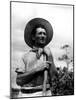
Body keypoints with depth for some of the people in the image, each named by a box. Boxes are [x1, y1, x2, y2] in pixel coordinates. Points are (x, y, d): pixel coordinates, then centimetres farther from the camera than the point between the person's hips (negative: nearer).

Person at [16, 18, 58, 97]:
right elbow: (19, 81, -1)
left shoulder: (48, 53, 7)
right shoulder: (25, 56, 6)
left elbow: (54, 77, -2)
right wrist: (36, 69, -9)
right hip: (26, 93, -1)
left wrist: (49, 56, -4)